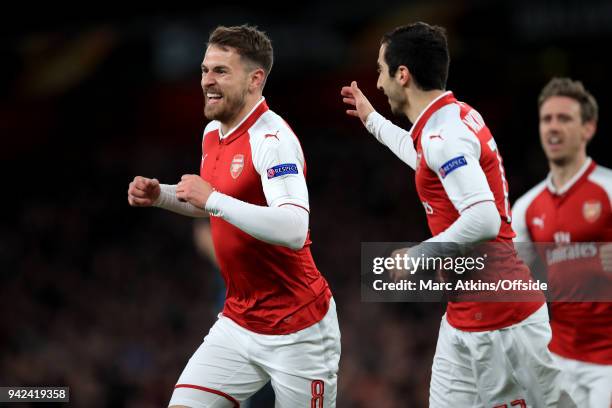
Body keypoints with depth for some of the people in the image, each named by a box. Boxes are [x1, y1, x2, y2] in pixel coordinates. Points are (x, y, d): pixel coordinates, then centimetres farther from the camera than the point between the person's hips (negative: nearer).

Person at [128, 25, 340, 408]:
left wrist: (212, 199, -30)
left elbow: (293, 231, -33)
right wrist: (160, 194, 9)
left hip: (297, 332, -7)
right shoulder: (213, 132, 7)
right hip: (238, 323, 7)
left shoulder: (273, 138, -19)